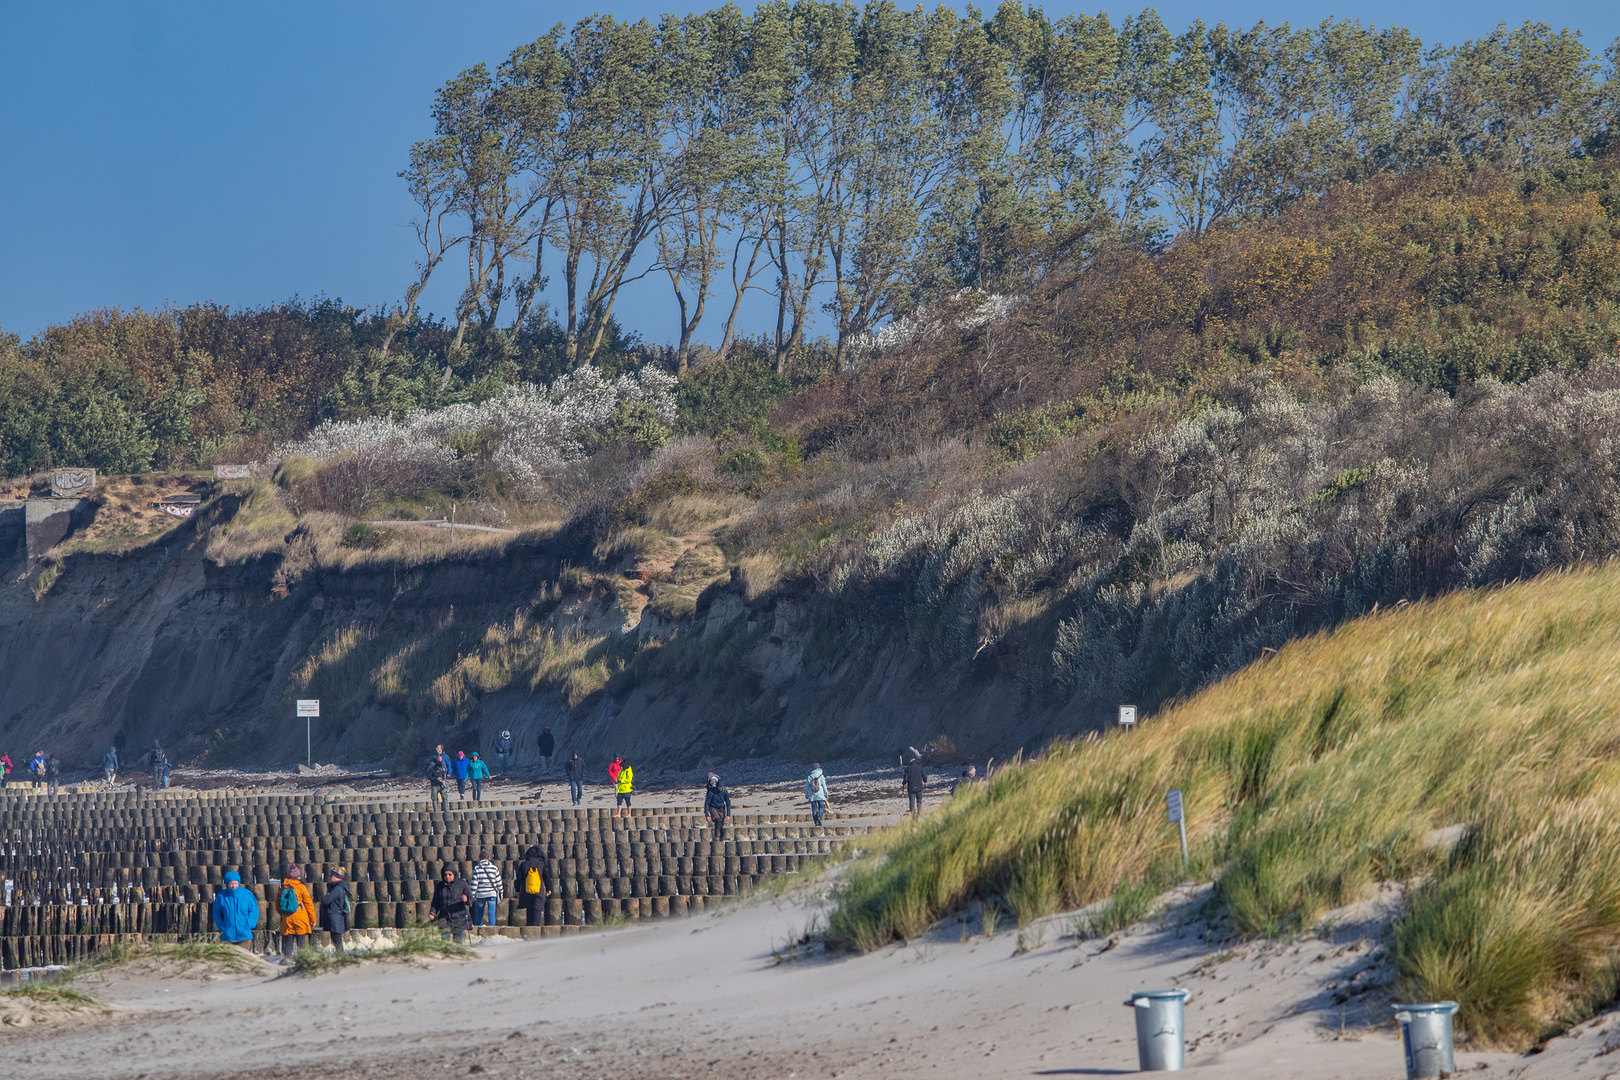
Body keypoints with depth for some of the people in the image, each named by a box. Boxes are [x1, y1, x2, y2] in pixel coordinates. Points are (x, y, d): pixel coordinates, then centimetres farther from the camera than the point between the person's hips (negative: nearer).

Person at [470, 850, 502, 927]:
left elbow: (474, 883, -5)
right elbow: (499, 882, 5)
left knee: (479, 914, 11)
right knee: (491, 913, 1)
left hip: (480, 894, 0)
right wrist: (500, 894, 14)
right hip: (492, 894, 0)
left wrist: (472, 895, -1)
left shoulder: (477, 869, -3)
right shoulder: (494, 868, 1)